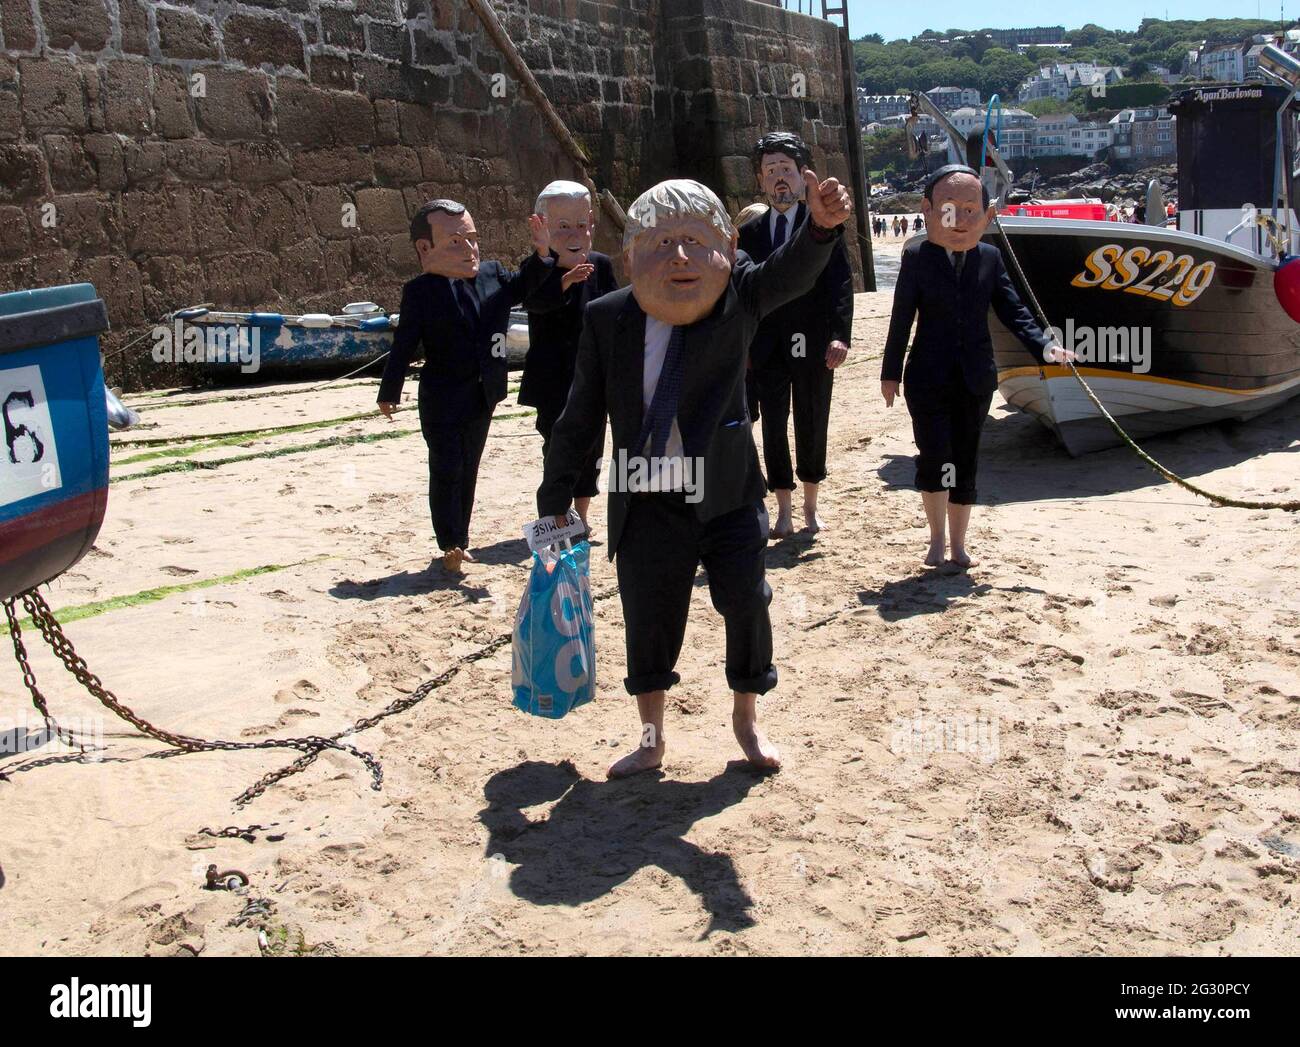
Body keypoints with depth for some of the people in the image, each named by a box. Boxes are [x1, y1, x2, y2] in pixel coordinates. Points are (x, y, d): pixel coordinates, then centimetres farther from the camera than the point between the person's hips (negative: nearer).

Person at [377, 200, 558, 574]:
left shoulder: (493, 274, 1)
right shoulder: (421, 291, -12)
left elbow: (523, 286, 16)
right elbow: (403, 346, -9)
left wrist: (541, 255, -4)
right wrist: (388, 393, -4)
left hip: (483, 398, 5)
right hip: (442, 400, -5)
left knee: (468, 472, 14)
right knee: (446, 472, 0)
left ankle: (460, 542, 25)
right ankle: (451, 545, 9)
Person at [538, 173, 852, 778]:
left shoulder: (739, 298, -8)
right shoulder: (607, 320, -6)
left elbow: (791, 274, -28)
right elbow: (580, 417, 1)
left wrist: (821, 227, -50)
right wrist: (555, 499, 6)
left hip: (727, 495, 0)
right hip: (646, 502, 1)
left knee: (746, 603, 5)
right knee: (647, 616, 7)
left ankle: (746, 719, 30)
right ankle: (651, 738, 27)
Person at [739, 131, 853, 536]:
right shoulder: (750, 233, 7)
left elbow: (840, 284, -8)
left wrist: (840, 335, -20)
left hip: (813, 347, -2)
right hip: (768, 348, 2)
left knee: (812, 427, 9)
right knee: (774, 428, 2)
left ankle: (810, 505, 25)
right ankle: (784, 510, 12)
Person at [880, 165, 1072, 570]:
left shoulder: (990, 258, 6)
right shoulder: (917, 256, -2)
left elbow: (1012, 310, 4)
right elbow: (901, 318, -1)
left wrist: (1045, 346, -11)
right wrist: (890, 373, -1)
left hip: (975, 379, 3)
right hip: (929, 377, -3)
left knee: (965, 462, 9)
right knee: (935, 458, -12)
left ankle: (958, 545, 20)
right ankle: (936, 539, 6)